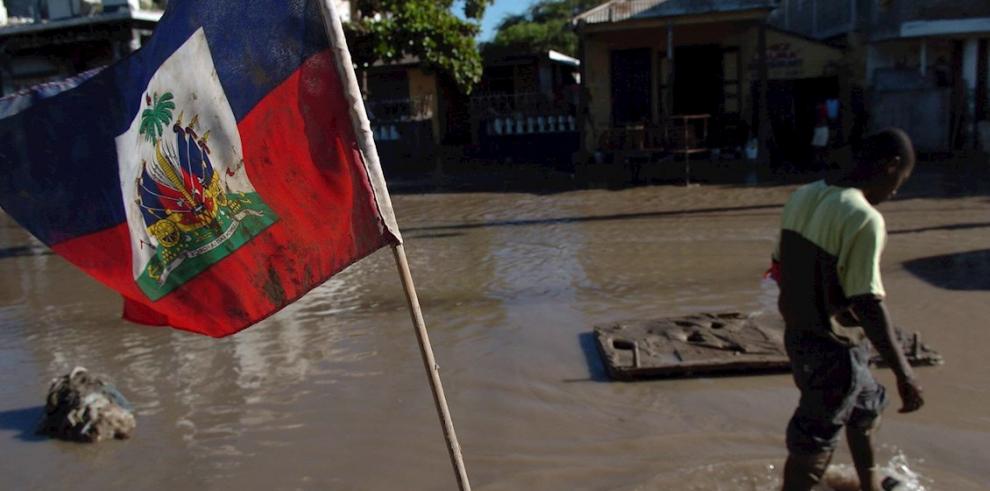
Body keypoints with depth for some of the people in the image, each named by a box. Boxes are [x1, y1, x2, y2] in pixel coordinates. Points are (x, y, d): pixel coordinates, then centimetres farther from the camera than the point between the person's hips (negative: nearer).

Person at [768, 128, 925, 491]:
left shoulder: (802, 196, 0)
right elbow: (867, 303, -27)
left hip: (797, 334, 9)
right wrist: (903, 372, -20)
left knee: (866, 404, 31)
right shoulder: (865, 219, -24)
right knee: (814, 442, 9)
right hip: (834, 348, -9)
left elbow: (780, 268, 8)